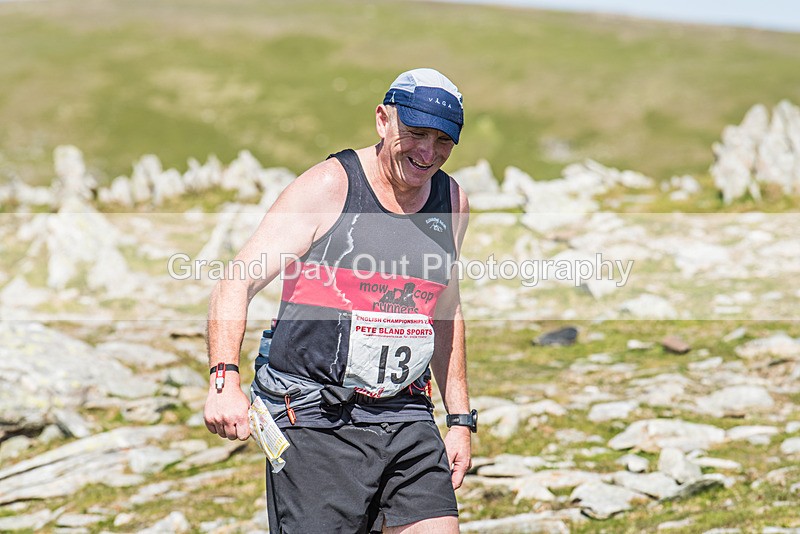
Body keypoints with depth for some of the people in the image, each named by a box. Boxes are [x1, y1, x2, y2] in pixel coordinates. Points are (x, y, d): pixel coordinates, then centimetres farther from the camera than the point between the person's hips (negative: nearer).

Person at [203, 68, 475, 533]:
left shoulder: (452, 202, 10)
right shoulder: (329, 187, -7)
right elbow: (236, 285, -12)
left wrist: (460, 418, 21)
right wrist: (225, 381, -27)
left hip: (406, 418, 5)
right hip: (315, 420, -5)